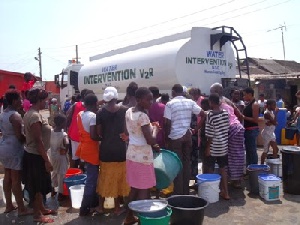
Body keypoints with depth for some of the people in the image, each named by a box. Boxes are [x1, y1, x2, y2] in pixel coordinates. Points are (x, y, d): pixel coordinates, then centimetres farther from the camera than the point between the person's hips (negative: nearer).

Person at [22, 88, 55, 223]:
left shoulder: (30, 114, 8)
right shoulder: (35, 116, -23)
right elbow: (38, 141, -24)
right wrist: (47, 160, -20)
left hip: (32, 154, 10)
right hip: (36, 156, -10)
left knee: (39, 185, 20)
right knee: (38, 186, 4)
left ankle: (42, 209, 34)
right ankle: (37, 215, 17)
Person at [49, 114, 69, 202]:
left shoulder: (50, 132, -5)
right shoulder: (63, 134, -23)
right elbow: (67, 144, -38)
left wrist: (53, 148, 10)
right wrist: (66, 151, -22)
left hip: (52, 155, 6)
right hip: (61, 157, -6)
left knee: (54, 173, 23)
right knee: (61, 175, 6)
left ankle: (53, 190, 36)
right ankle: (60, 195, 14)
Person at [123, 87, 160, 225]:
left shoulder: (128, 112, 6)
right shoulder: (143, 116, -21)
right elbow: (151, 140, -22)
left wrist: (152, 146, 14)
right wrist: (155, 129, -3)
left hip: (132, 153, 9)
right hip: (142, 156, -9)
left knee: (134, 188, 19)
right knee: (144, 190, 3)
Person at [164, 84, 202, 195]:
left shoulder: (170, 104, -7)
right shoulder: (190, 102, 5)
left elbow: (168, 123, -11)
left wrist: (166, 138, -2)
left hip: (175, 137, -4)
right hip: (187, 135, 4)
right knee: (186, 162, 12)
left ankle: (179, 192, 9)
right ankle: (186, 191, 20)